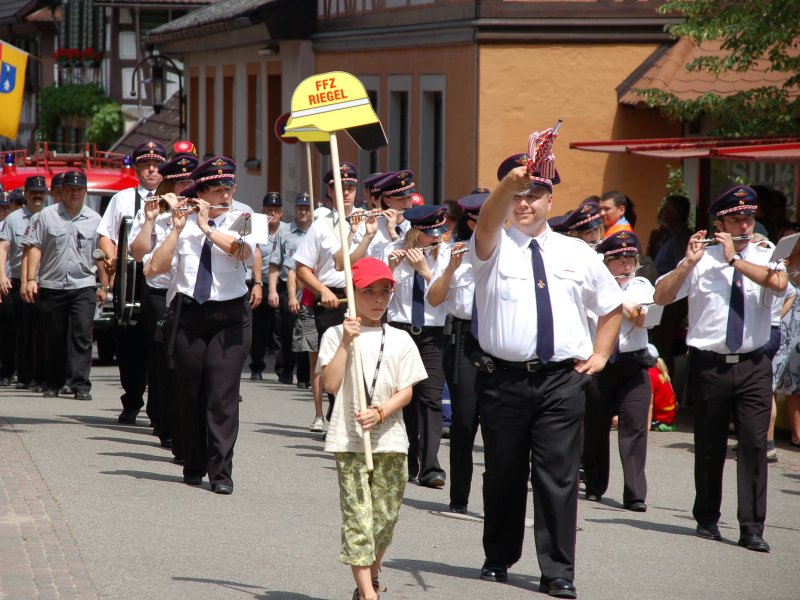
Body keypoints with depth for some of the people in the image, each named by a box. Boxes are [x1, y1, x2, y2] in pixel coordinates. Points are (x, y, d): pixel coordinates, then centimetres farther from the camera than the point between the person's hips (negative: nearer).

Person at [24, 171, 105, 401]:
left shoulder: (94, 219, 8)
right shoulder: (47, 215, 3)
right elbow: (35, 248, 2)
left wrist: (104, 286, 9)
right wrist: (31, 278, -6)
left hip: (83, 286, 0)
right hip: (51, 285, 0)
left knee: (82, 335, -10)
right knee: (53, 337, 7)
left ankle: (81, 385, -11)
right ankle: (52, 384, 18)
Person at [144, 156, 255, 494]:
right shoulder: (184, 225, 5)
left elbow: (244, 252, -19)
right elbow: (155, 268, -4)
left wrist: (208, 228, -16)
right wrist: (177, 228, -10)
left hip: (230, 317, -2)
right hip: (189, 314, 2)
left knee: (223, 395, -9)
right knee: (191, 393, 6)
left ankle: (221, 472, -8)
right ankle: (194, 465, 21)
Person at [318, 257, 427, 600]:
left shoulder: (400, 340, 9)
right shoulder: (336, 335, 3)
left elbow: (406, 391, 3)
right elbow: (331, 384, -8)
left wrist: (380, 413, -14)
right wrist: (346, 343, -13)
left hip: (390, 442, 3)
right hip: (348, 441, -3)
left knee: (385, 517, 8)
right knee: (358, 518, -9)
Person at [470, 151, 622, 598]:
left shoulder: (577, 254, 12)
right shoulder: (495, 246, 2)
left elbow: (612, 306, 24)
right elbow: (489, 220, -23)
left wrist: (600, 354, 12)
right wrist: (510, 184, -42)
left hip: (562, 380, 1)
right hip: (503, 378, -1)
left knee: (558, 476, -4)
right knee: (503, 474, 9)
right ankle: (499, 559, 25)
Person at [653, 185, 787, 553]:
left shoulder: (764, 257, 5)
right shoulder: (702, 260, 1)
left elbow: (778, 283, -18)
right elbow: (661, 297, -4)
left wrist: (735, 260, -17)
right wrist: (688, 262, -15)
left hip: (753, 366, 0)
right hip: (709, 365, 0)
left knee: (754, 444, -7)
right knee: (709, 447, 8)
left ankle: (752, 528, -6)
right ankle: (707, 519, 23)